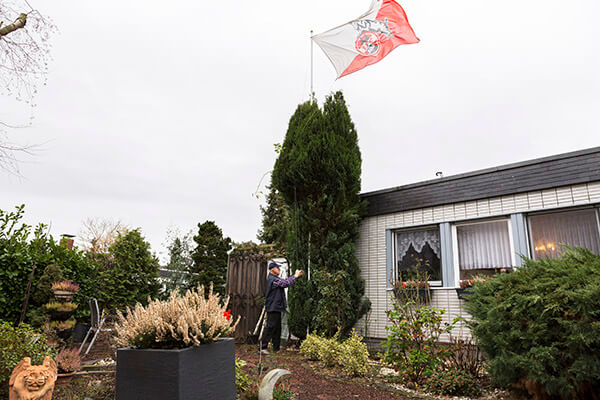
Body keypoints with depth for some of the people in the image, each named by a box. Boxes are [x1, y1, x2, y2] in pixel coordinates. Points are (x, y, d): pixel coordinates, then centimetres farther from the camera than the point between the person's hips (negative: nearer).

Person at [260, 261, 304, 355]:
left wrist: (297, 275, 14)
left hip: (276, 308, 11)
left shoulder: (275, 278, 18)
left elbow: (285, 281, 20)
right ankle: (262, 347, -9)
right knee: (270, 327, -10)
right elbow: (286, 283, -18)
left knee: (277, 328, 14)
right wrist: (295, 276, -6)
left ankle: (276, 348, 20)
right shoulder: (273, 279, -15)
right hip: (273, 308, -11)